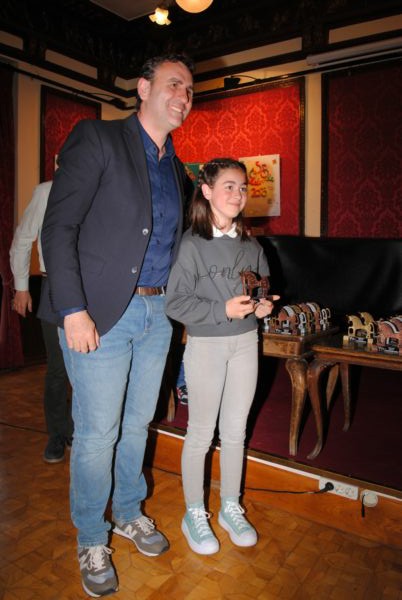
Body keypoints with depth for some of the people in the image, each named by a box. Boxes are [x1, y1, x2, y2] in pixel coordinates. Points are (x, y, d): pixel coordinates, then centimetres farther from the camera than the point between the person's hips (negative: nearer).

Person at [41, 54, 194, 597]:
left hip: (157, 315, 6)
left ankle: (130, 513, 40)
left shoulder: (177, 169, 15)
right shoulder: (96, 139, -5)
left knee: (138, 424, 18)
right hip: (102, 314, -6)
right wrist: (73, 311, -18)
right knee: (97, 434, 5)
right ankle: (92, 540, 29)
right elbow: (58, 229, -12)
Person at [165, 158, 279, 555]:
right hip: (206, 346, -5)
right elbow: (175, 303, -16)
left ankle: (231, 508, 35)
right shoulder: (191, 244, -13)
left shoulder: (250, 244, 4)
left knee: (236, 432, 15)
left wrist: (264, 305, -3)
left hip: (245, 343, 5)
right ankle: (194, 515, 29)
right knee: (201, 434, 8)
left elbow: (265, 284, 18)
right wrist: (223, 310, -23)